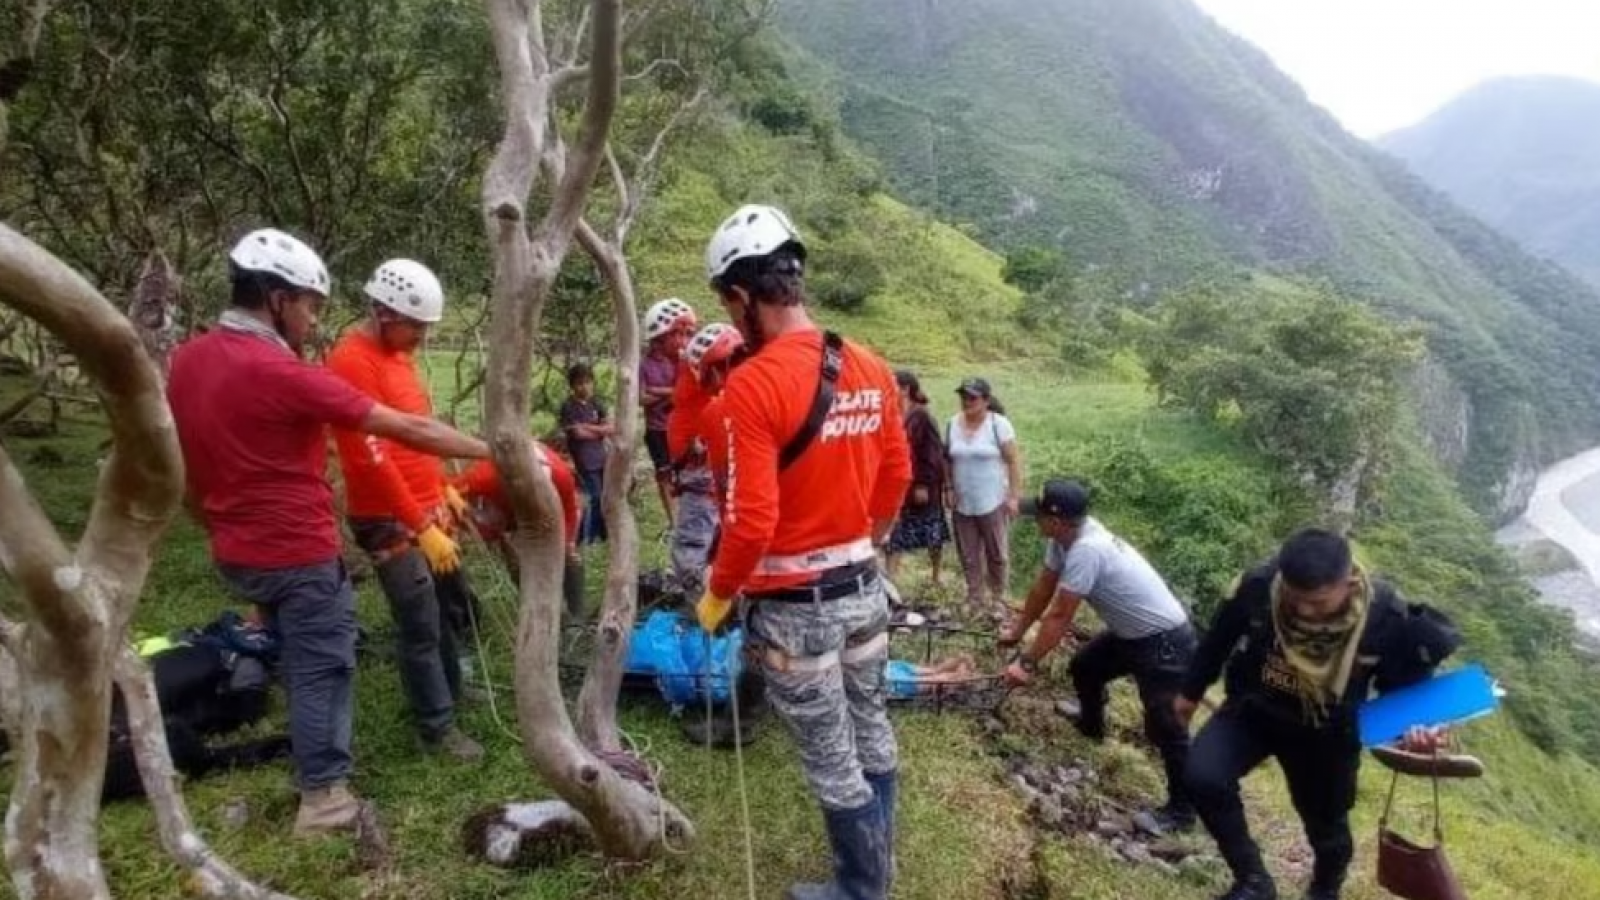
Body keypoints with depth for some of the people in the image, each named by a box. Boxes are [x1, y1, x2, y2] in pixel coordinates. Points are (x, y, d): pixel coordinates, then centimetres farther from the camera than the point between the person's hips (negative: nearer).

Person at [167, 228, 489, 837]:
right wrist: (493, 450, -16)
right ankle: (323, 798, 17)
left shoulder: (184, 361, 2)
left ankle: (310, 761, 41)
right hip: (299, 554, -8)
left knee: (300, 659, 26)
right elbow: (406, 429, -22)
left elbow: (181, 467, 12)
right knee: (322, 668, 6)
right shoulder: (283, 374, -23)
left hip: (236, 553, 8)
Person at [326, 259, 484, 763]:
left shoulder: (398, 353, 9)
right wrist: (422, 528, -22)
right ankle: (438, 727, 15)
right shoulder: (352, 362, -20)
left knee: (451, 607, 20)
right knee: (421, 626, 1)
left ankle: (449, 697, 39)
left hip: (428, 510, 9)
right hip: (391, 521, -9)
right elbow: (374, 460, -24)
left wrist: (445, 489, 15)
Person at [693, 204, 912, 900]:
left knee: (831, 758, 11)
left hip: (796, 604, -7)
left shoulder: (753, 384, -21)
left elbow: (752, 521, -22)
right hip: (865, 587, 7)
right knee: (872, 732, 23)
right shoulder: (872, 369, -1)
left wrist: (717, 595, -5)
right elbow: (897, 475, 8)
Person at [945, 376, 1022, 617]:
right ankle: (974, 599, 25)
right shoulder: (953, 424, 3)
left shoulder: (999, 424, -10)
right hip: (962, 504, 4)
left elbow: (1014, 461, -10)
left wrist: (1014, 496, -13)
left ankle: (998, 599, 22)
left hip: (993, 503, -4)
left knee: (997, 554, 7)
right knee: (969, 556, 12)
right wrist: (949, 490, 3)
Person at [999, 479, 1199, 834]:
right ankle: (1091, 724, 54)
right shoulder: (1066, 537, -5)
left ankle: (1181, 810, 8)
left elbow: (1060, 617, -27)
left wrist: (1027, 662, -19)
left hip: (1166, 641, -10)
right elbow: (1045, 586, 9)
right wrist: (1018, 629, 19)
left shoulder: (1086, 551, -34)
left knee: (1164, 727, -7)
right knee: (1084, 668, 26)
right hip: (1131, 633, 10)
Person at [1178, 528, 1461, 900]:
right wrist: (1191, 691, 7)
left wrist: (1415, 726, -33)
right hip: (1253, 709, 0)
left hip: (1327, 734, 0)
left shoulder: (1388, 617, -29)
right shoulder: (1258, 585, -29)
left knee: (1325, 824, 18)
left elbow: (1404, 685, -10)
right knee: (1203, 777, -22)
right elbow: (1220, 638, -7)